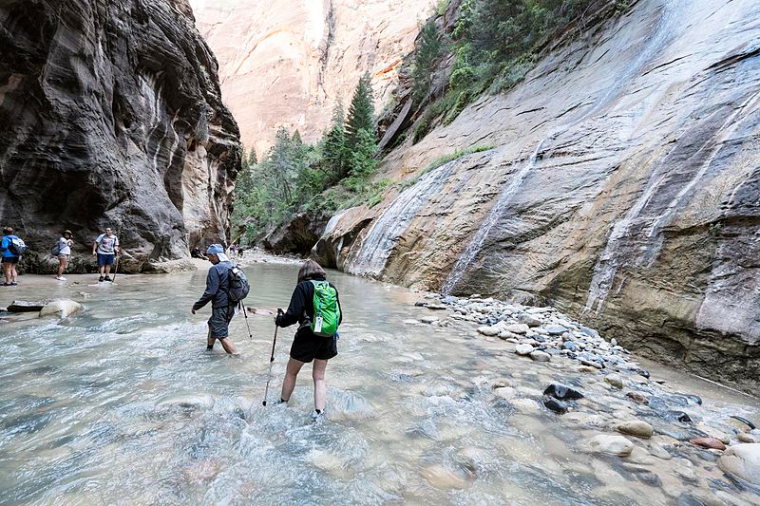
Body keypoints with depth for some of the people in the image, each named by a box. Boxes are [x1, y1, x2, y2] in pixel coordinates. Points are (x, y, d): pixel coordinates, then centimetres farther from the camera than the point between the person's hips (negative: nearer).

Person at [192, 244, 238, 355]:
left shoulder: (215, 269, -17)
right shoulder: (232, 266, 8)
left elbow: (210, 292, -20)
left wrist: (196, 306, -10)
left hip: (221, 308, -9)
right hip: (231, 307, 9)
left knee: (222, 335, -3)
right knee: (212, 324, 27)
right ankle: (209, 349, 41)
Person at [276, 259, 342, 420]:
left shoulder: (303, 286, -10)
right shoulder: (332, 288, 4)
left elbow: (293, 314, -17)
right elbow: (339, 316, 7)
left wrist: (280, 320, 2)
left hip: (307, 336, -4)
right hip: (328, 338, 4)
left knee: (291, 372, 19)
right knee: (319, 376, 16)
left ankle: (283, 403, 35)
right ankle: (319, 412, 11)